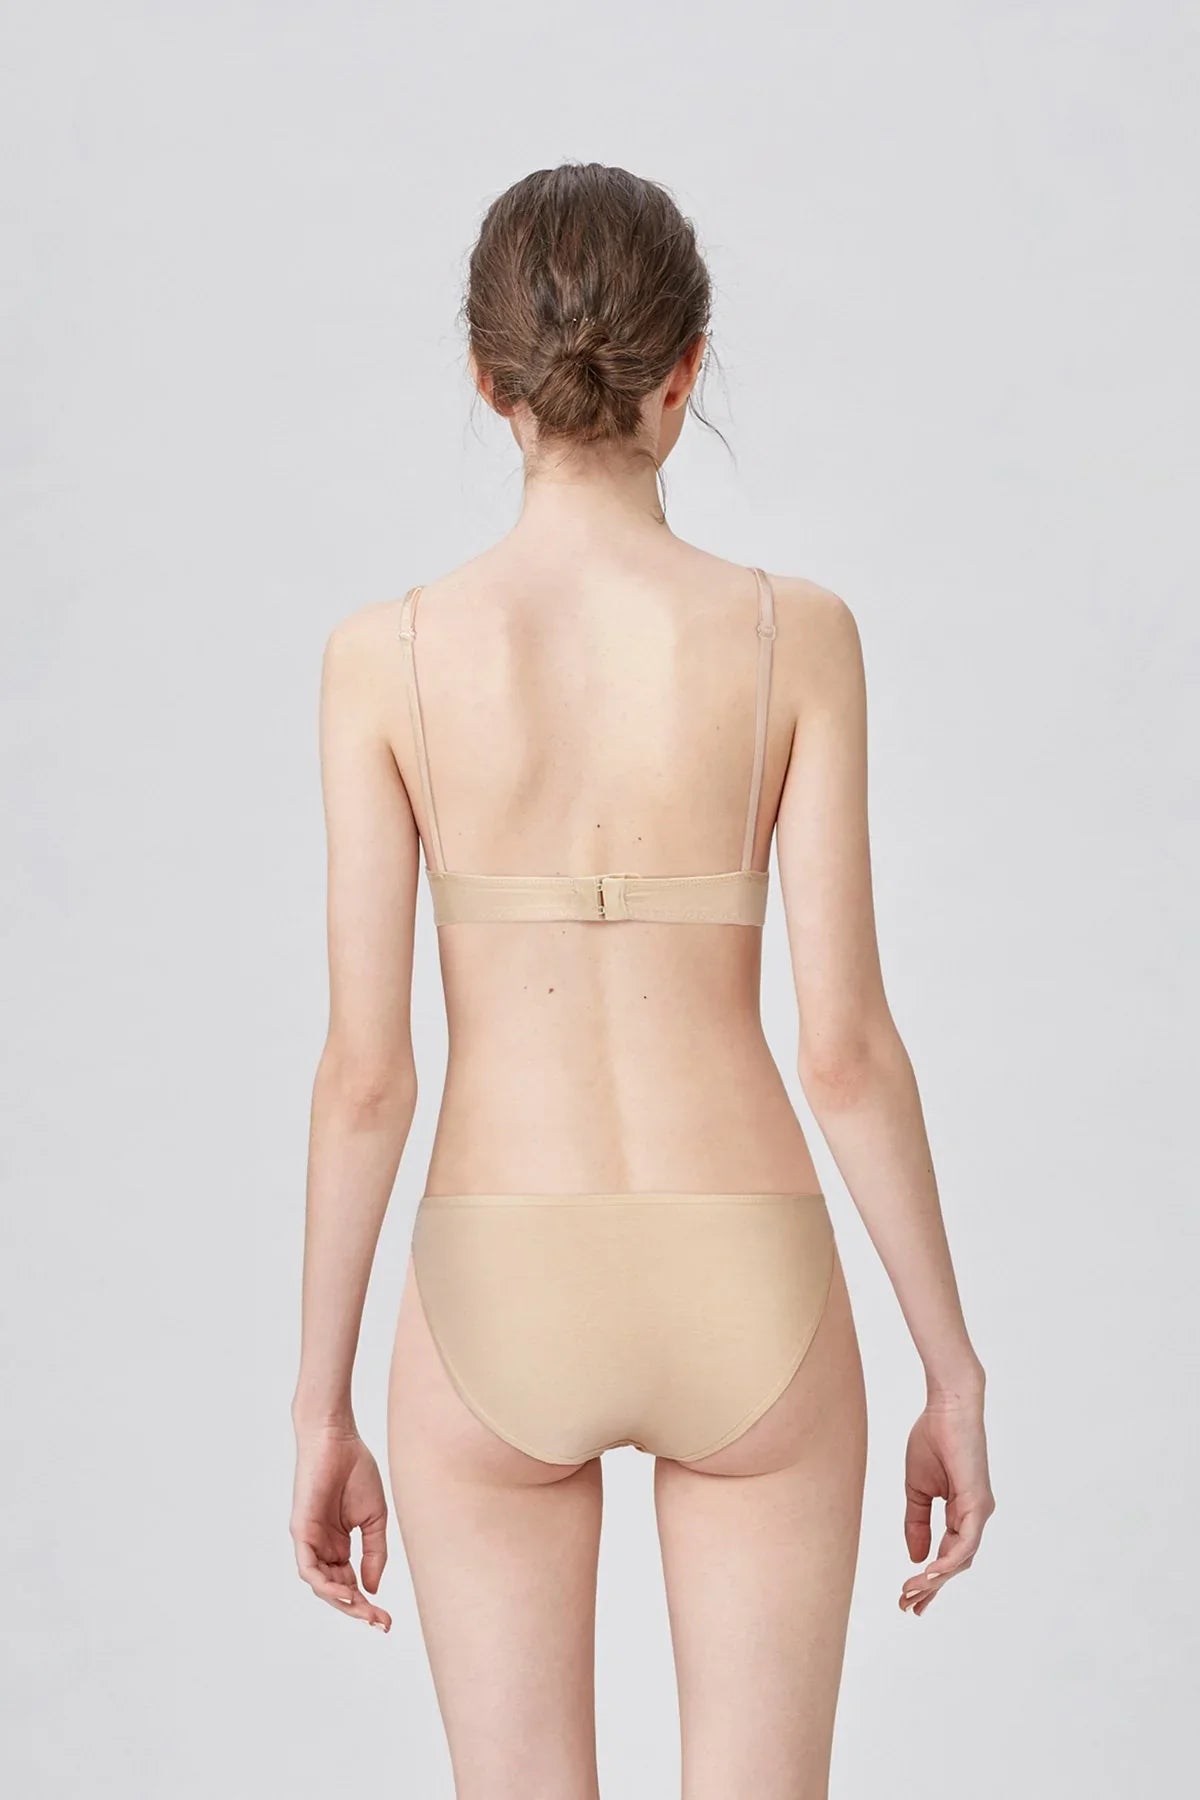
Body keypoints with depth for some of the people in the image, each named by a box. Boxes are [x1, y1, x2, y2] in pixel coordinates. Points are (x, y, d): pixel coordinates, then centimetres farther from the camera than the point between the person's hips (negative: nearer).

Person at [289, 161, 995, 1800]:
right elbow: (849, 1046, -9)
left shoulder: (389, 655, -7)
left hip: (497, 1309, 0)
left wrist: (322, 1411, 4)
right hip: (745, 1299, 0)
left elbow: (366, 1068, -7)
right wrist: (956, 1376, 2)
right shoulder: (795, 635, -8)